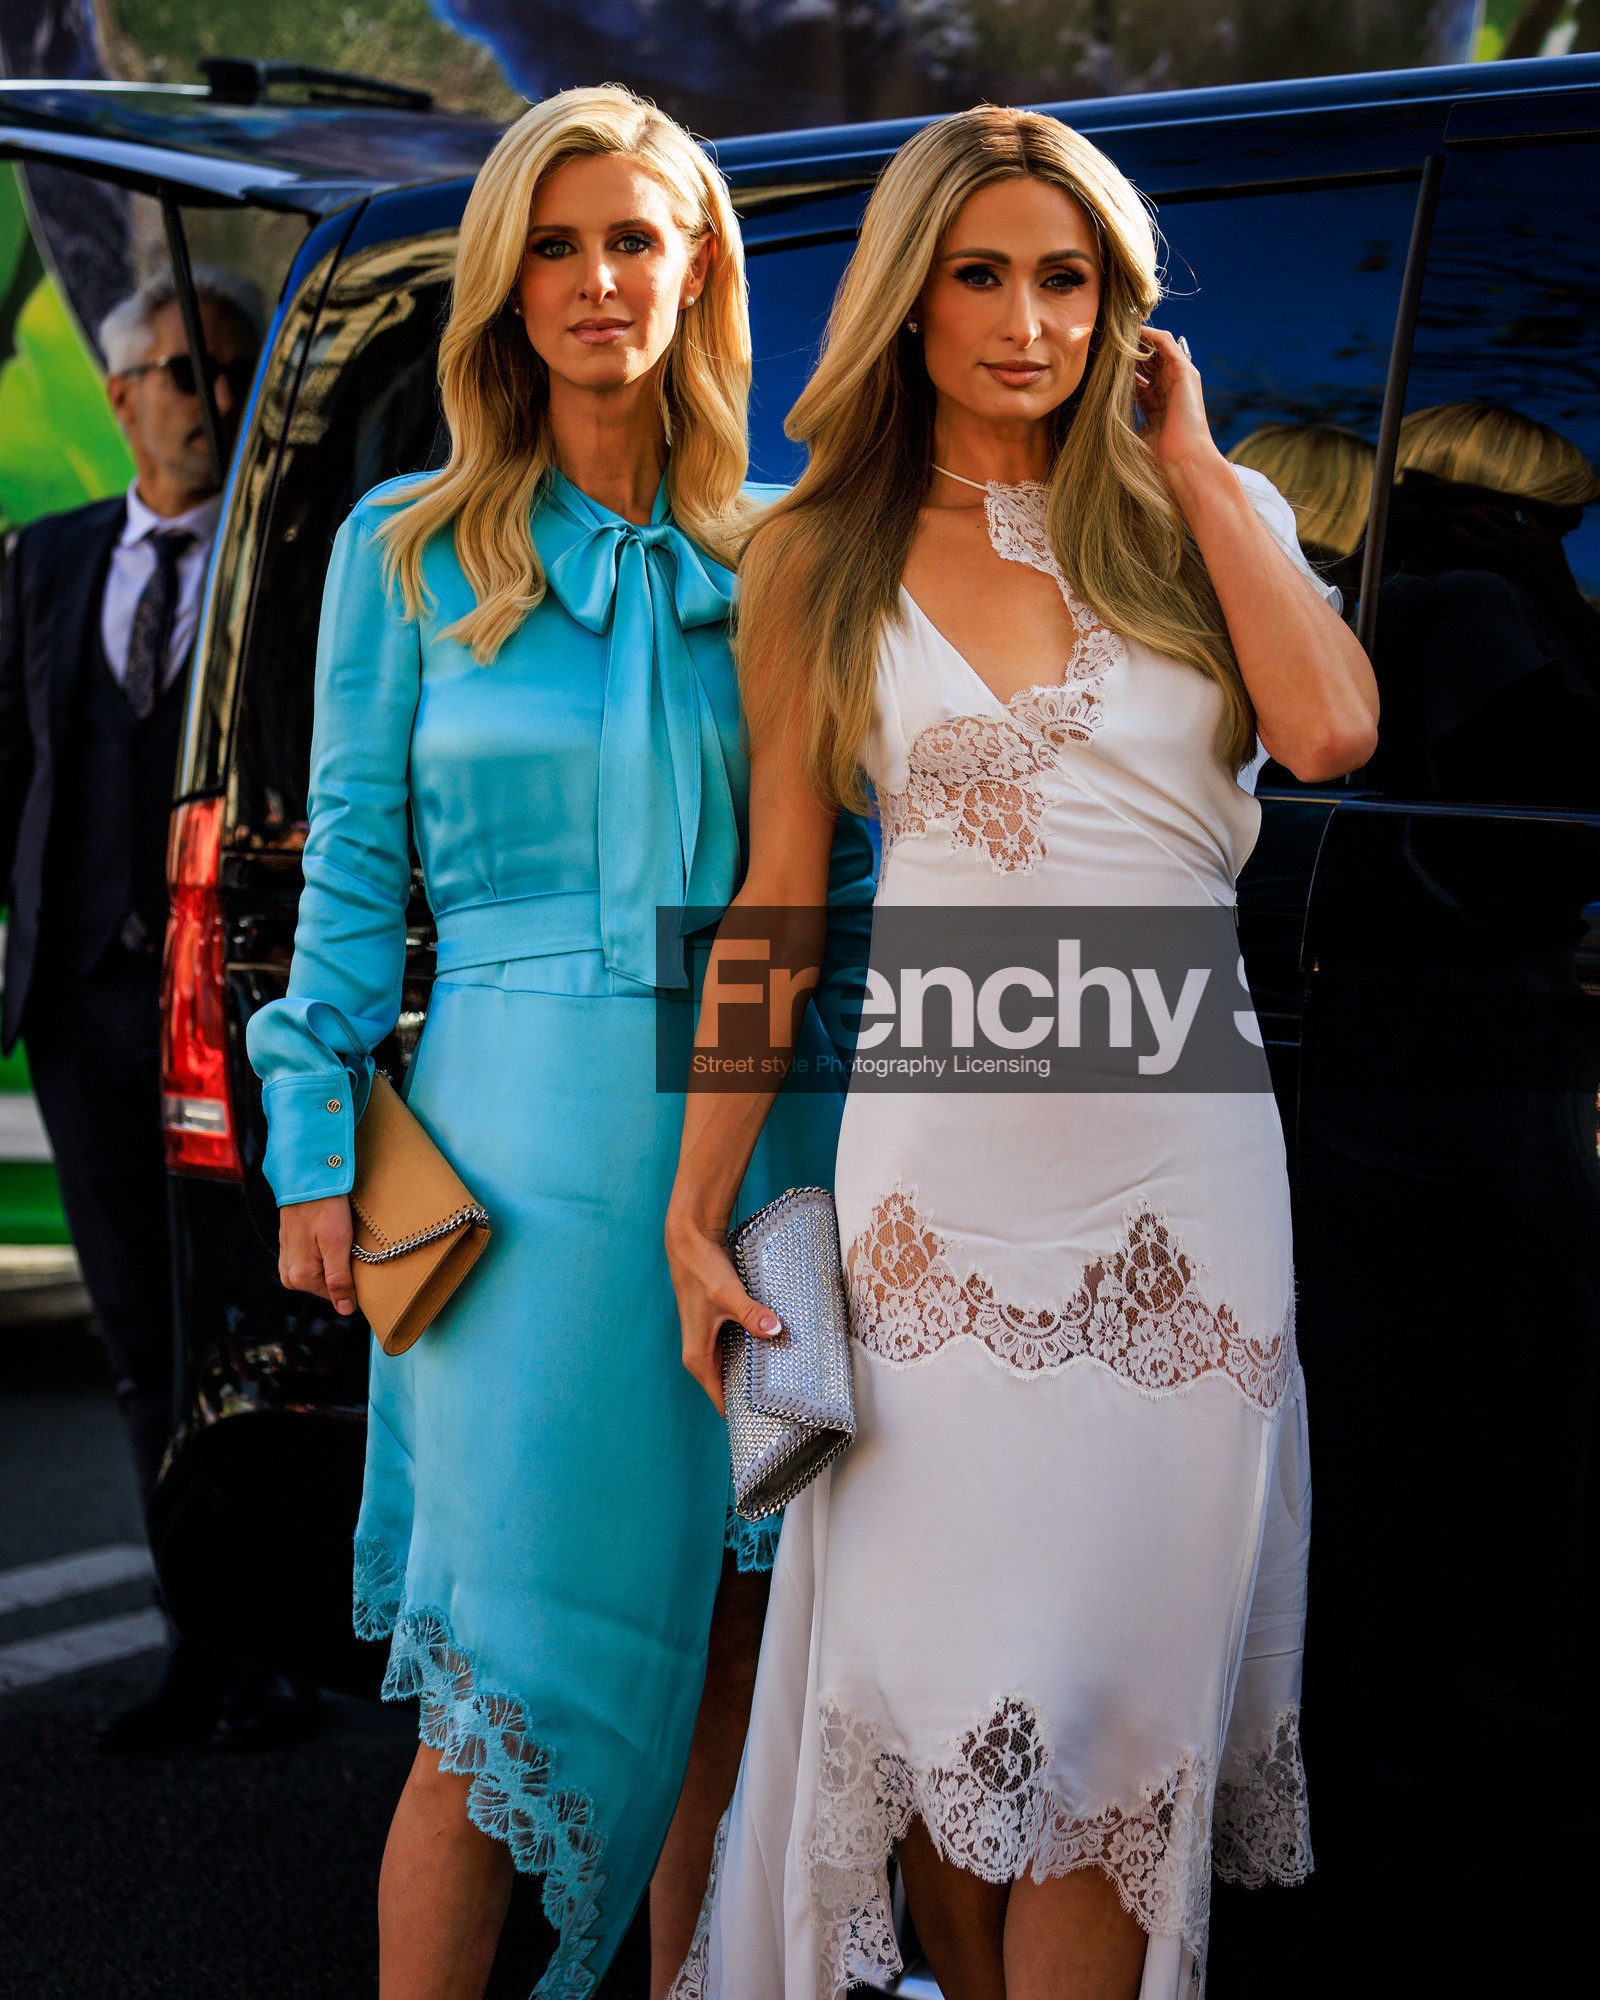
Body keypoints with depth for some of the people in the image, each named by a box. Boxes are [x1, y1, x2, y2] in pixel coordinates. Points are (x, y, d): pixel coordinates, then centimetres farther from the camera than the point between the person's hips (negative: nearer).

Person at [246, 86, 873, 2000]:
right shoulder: (408, 547, 5)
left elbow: (850, 867, 13)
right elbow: (351, 870, 4)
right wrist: (317, 1154, -1)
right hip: (528, 1127, -3)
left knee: (729, 1646, 7)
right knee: (513, 1662, -5)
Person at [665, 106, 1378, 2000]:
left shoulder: (1203, 522, 9)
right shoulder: (817, 561, 7)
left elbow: (1329, 728, -11)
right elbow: (776, 898, 5)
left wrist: (1192, 465, -2)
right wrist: (696, 1205, 1)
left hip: (1177, 1186, 1)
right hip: (939, 1177, 0)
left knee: (1109, 1699, 2)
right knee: (939, 1687, 4)